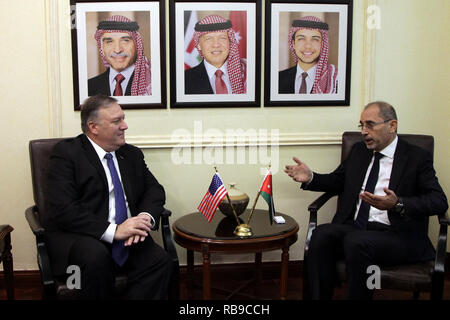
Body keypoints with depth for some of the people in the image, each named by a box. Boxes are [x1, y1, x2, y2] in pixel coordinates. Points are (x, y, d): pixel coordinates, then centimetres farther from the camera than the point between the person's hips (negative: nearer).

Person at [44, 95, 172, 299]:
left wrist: (145, 218, -12)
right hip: (78, 237, -4)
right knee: (96, 257, -36)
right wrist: (113, 231, -23)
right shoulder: (66, 153, -4)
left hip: (127, 236, 4)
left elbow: (155, 190, 12)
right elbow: (63, 210, -14)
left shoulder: (132, 155, 16)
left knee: (160, 261, -24)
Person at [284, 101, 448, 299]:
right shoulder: (359, 151, 16)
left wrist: (398, 204, -28)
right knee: (321, 234, -26)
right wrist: (310, 178, 7)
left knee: (356, 241, -35)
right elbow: (337, 181, 28)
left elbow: (439, 201, -10)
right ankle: (319, 297, -19)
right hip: (353, 227, 5)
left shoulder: (417, 157, 1)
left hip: (395, 234, -4)